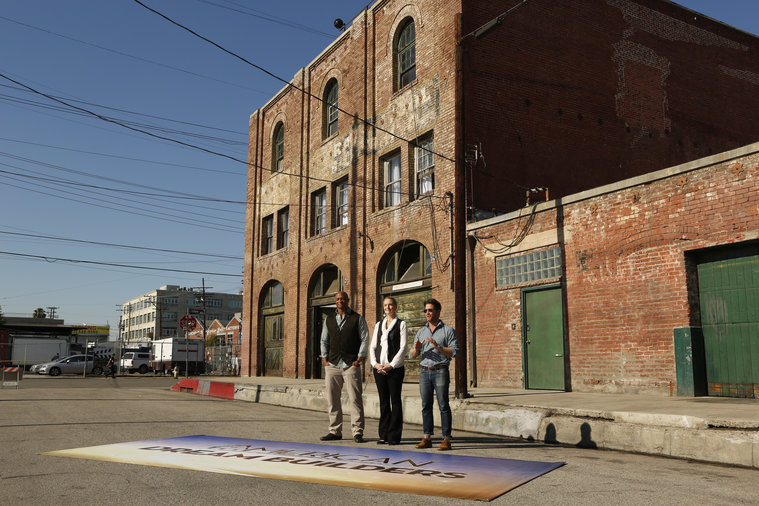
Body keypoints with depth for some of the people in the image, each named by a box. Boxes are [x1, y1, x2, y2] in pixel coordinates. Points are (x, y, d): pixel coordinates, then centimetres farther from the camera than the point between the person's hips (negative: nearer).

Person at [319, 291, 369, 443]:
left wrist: (359, 359, -7)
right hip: (332, 365, 4)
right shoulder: (329, 320, 16)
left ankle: (357, 432, 0)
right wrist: (325, 360, 7)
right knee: (332, 400, 5)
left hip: (351, 365, -4)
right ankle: (335, 431, 15)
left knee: (355, 399, -6)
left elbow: (364, 339, 1)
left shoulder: (358, 319, 5)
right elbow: (324, 341, 18)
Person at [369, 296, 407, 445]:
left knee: (395, 401, -2)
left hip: (394, 367, -4)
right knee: (383, 401, 7)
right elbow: (372, 346, 13)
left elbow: (403, 348, -5)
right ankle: (384, 435, 13)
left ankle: (394, 436, 4)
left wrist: (391, 365, -12)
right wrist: (375, 363, -3)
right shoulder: (378, 325, 16)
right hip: (379, 368, 4)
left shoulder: (401, 324, 2)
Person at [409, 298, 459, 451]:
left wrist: (438, 347, -19)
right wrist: (416, 348, -9)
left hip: (440, 371, -4)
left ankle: (446, 439, -2)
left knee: (443, 405, -5)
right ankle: (427, 438, 11)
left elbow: (455, 352, -7)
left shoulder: (448, 331, 2)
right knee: (426, 405, 5)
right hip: (424, 372, 4)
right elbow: (412, 355, 14)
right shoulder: (421, 332, 15)